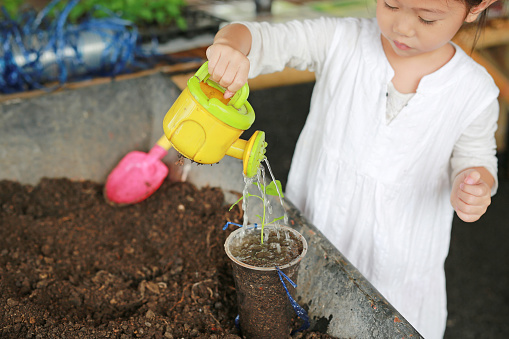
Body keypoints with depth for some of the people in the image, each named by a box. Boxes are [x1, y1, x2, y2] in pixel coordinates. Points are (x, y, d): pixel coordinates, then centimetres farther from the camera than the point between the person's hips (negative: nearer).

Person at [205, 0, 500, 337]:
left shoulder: (475, 92, -13)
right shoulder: (340, 41, -15)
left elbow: (475, 160, 2)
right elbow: (258, 39, -19)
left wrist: (474, 188, -22)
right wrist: (229, 45, -43)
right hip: (313, 228, 1)